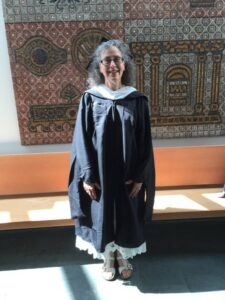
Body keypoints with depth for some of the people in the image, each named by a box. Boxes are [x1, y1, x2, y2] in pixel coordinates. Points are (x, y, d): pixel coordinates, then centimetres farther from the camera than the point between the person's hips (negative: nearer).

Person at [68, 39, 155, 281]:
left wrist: (139, 176, -6)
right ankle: (108, 259, 38)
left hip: (128, 175, 1)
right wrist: (87, 176, -10)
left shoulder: (137, 100, -4)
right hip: (99, 175, 0)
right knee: (103, 217, 13)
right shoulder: (90, 99, -5)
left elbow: (145, 142, -2)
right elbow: (82, 140, -5)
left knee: (127, 217, 15)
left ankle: (123, 257, 40)